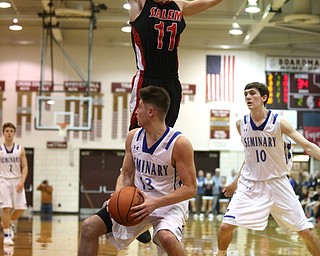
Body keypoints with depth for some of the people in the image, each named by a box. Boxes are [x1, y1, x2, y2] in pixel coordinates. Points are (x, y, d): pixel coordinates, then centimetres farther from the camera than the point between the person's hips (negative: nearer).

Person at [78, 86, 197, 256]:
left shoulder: (179, 143, -19)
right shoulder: (133, 137, -1)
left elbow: (190, 188, -17)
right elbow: (126, 174, 9)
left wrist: (156, 203, -27)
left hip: (169, 203, -6)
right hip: (138, 202, 6)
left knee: (166, 237, -37)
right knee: (89, 227, -4)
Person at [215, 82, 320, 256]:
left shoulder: (279, 123, -12)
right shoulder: (241, 124, -1)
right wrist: (237, 181, 18)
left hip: (277, 183, -2)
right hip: (250, 183, 2)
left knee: (306, 231, -4)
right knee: (226, 226, -9)